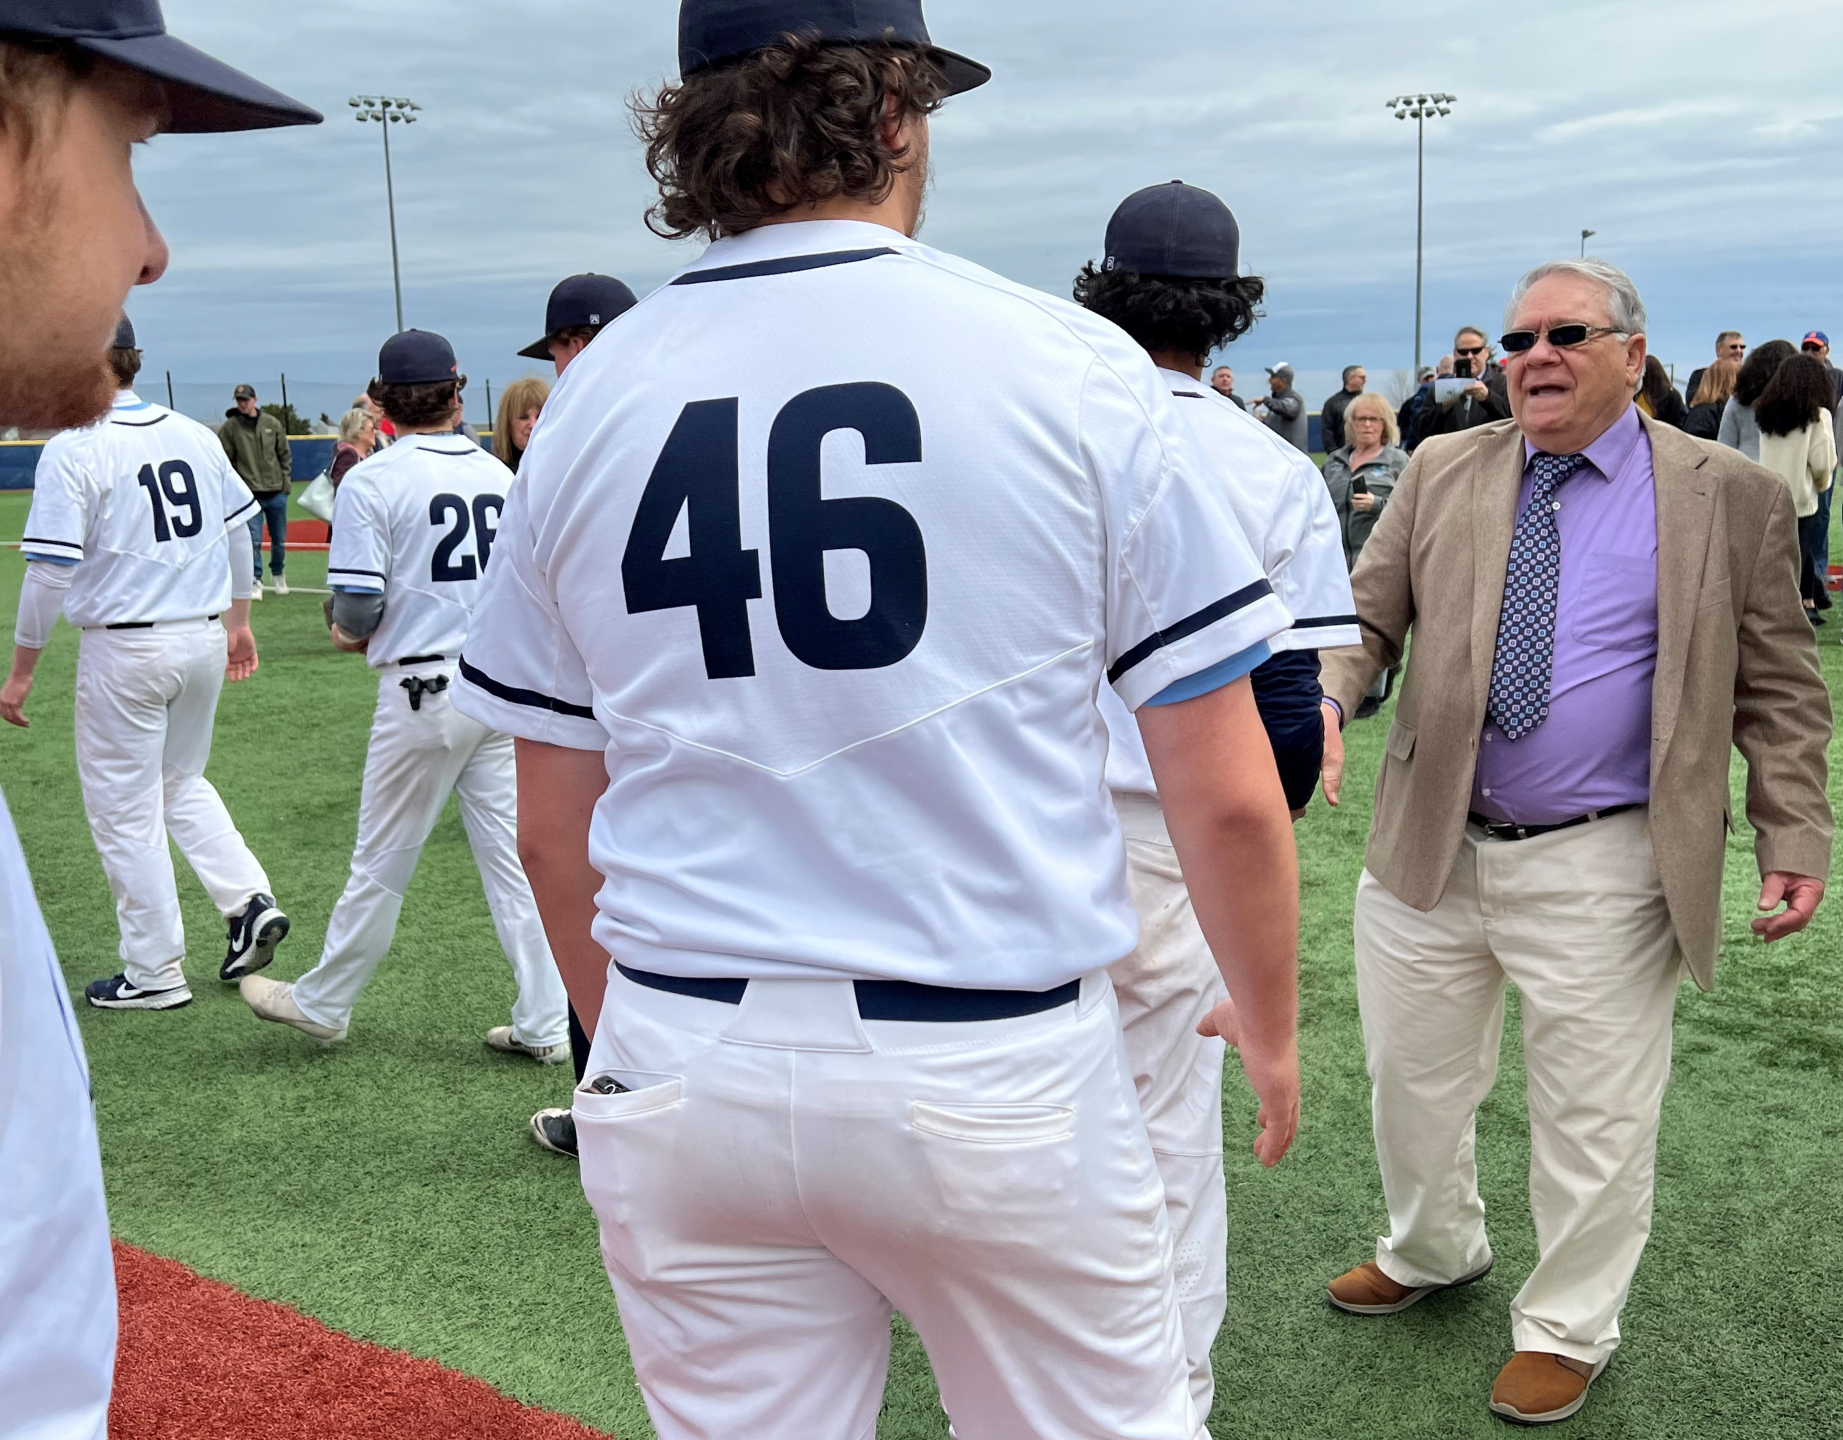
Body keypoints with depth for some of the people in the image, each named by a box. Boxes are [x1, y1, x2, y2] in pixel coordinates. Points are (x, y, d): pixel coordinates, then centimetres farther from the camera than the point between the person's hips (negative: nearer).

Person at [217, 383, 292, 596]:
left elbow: (285, 454, 11)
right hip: (250, 494, -3)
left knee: (279, 539, 12)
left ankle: (278, 574, 32)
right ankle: (256, 582, -1)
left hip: (276, 492, 3)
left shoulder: (272, 423, 5)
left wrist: (286, 481, 4)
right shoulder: (229, 427, -2)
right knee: (254, 540, -8)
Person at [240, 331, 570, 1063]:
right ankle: (544, 1024, 12)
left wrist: (349, 633, 10)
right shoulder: (500, 474, 7)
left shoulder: (372, 480, -9)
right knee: (512, 856, 9)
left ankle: (323, 1003, 27)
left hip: (424, 689, -4)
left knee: (382, 861, 9)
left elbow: (359, 604, -12)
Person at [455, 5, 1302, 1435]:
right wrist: (1270, 1025, 10)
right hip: (994, 1074, -3)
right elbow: (1227, 797, -6)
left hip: (684, 1075, 4)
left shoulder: (585, 401, 2)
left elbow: (553, 829, 9)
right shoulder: (1070, 366, -8)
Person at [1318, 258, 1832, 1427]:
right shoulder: (1443, 474, 4)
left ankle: (1570, 1330, 32)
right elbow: (1369, 618, 5)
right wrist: (1318, 704, -16)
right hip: (1432, 847, 4)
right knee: (1414, 1078, 20)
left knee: (1594, 1114, 9)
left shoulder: (1731, 498, -3)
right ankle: (1431, 1251, 47)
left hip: (1601, 872, -3)